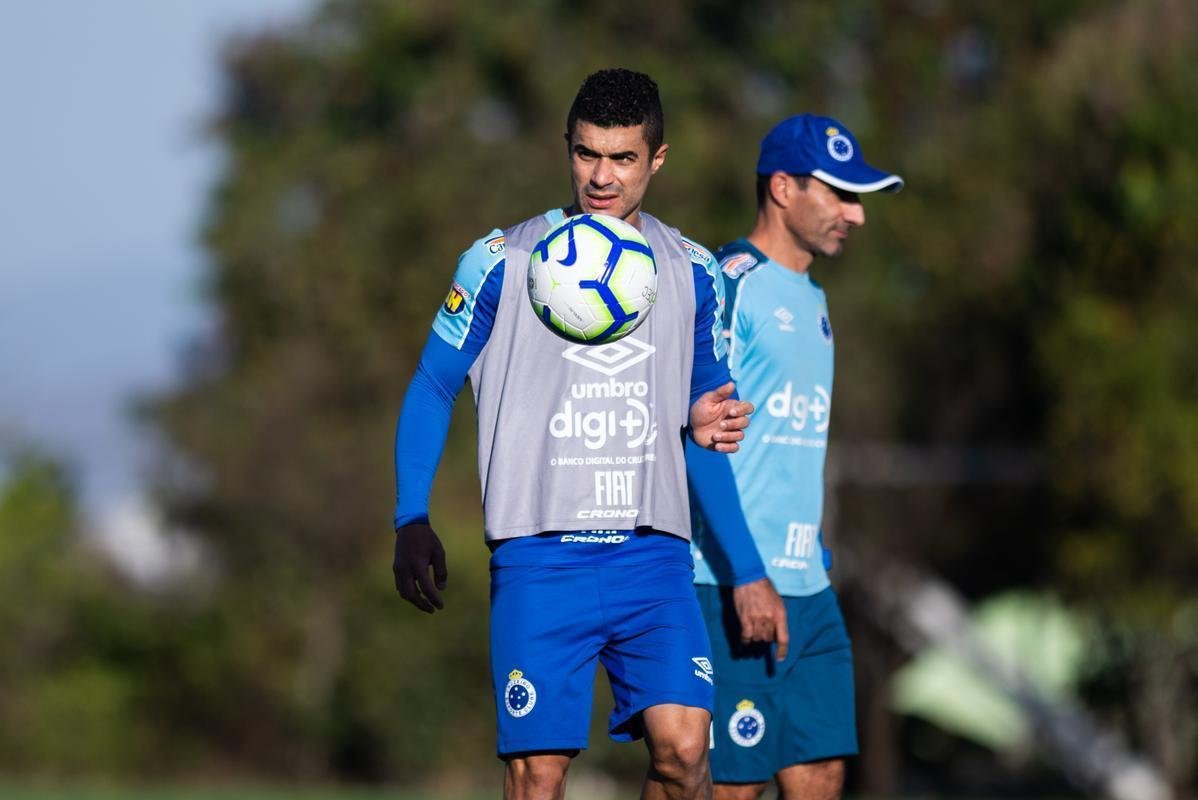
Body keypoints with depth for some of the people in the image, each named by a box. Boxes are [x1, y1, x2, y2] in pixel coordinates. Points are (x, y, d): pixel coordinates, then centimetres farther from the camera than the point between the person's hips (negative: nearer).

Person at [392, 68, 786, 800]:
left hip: (654, 552, 2)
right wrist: (412, 521, -4)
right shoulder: (503, 261, 2)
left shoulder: (692, 273, 10)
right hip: (540, 556, -2)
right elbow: (432, 389, 7)